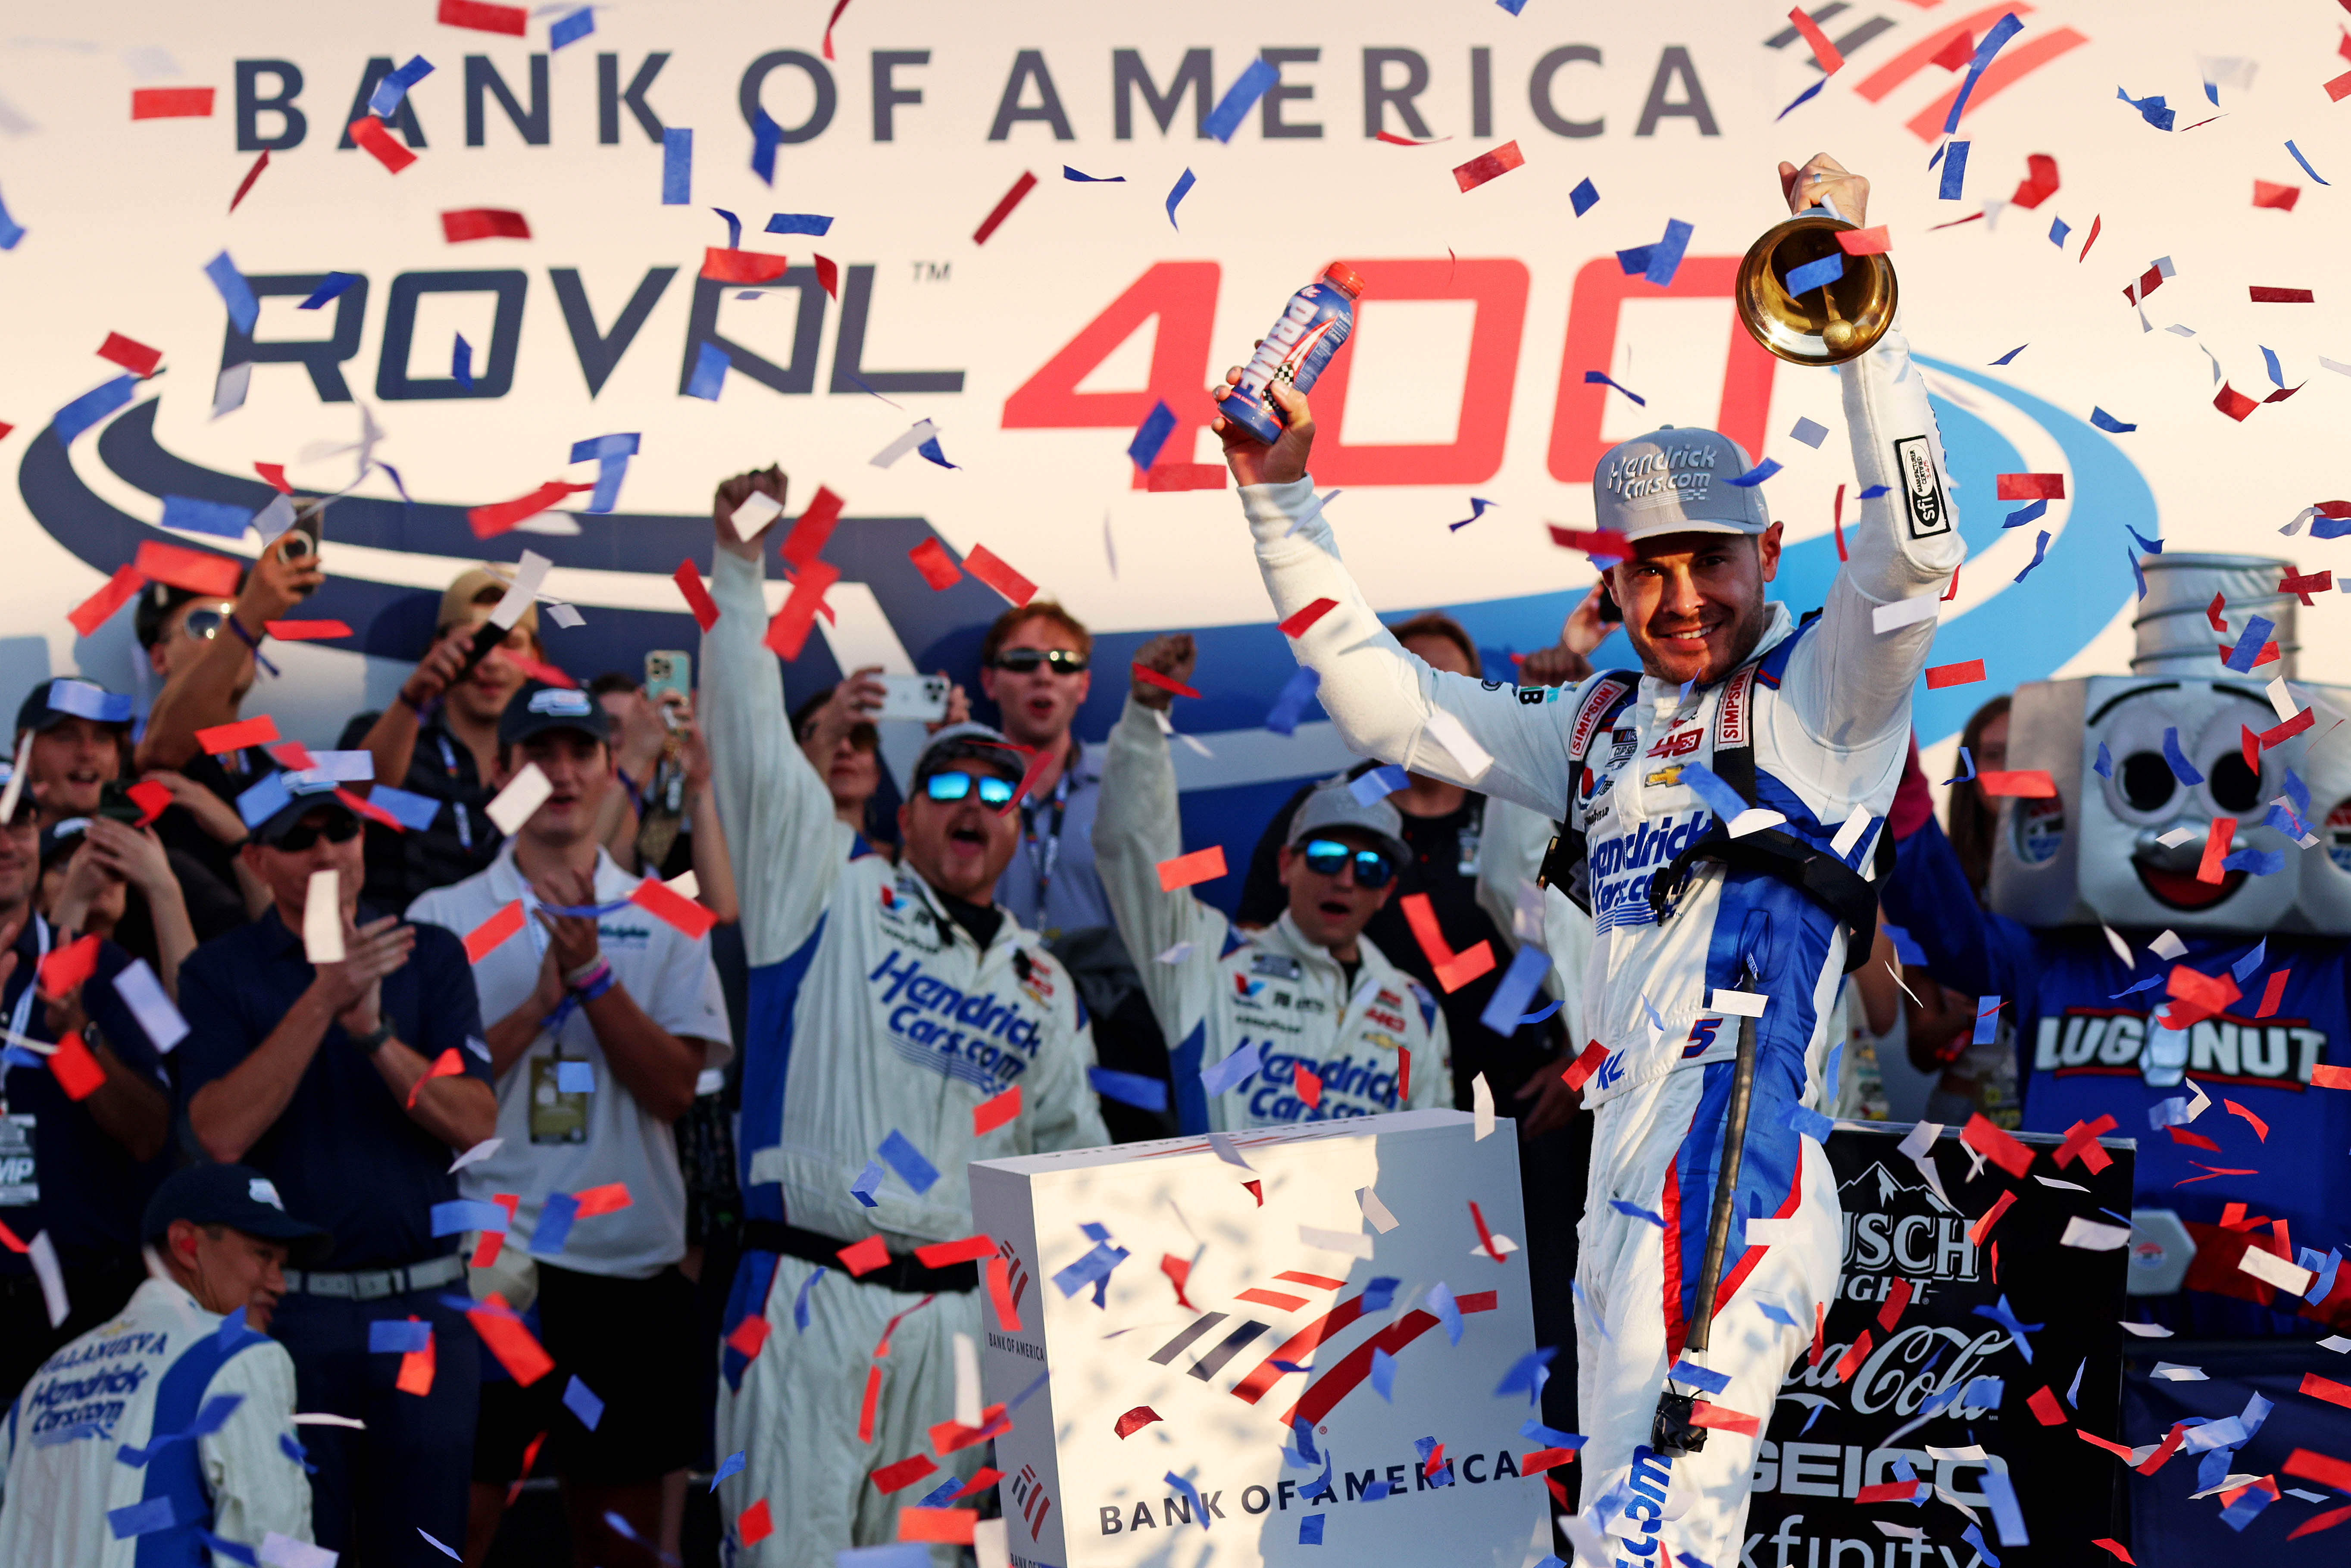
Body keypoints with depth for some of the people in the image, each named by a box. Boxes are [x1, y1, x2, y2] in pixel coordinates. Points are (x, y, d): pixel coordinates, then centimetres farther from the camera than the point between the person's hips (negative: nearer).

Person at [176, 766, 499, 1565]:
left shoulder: (430, 955, 6)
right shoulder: (220, 973, 1)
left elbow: (477, 1124, -4)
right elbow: (221, 1135, -14)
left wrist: (374, 1031, -18)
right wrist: (322, 1001, -20)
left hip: (425, 1304, 2)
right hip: (289, 1309, -1)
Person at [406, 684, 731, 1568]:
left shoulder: (663, 922, 9)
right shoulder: (443, 917, 4)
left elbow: (676, 1089, -3)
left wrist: (591, 972, -12)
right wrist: (542, 1003, -12)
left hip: (631, 1262, 2)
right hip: (486, 1258, -2)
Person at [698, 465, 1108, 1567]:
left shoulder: (1043, 983, 17)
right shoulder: (834, 893, 6)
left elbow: (1073, 1151, 26)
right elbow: (754, 742, -1)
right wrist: (738, 560, -6)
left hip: (960, 1312, 4)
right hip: (811, 1297, -4)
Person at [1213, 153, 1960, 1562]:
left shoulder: (1822, 694, 4)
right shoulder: (1597, 731, 23)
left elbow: (1916, 552, -15)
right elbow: (1383, 702, 29)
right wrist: (1283, 498, 24)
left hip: (1736, 1166, -8)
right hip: (1623, 1171, 8)